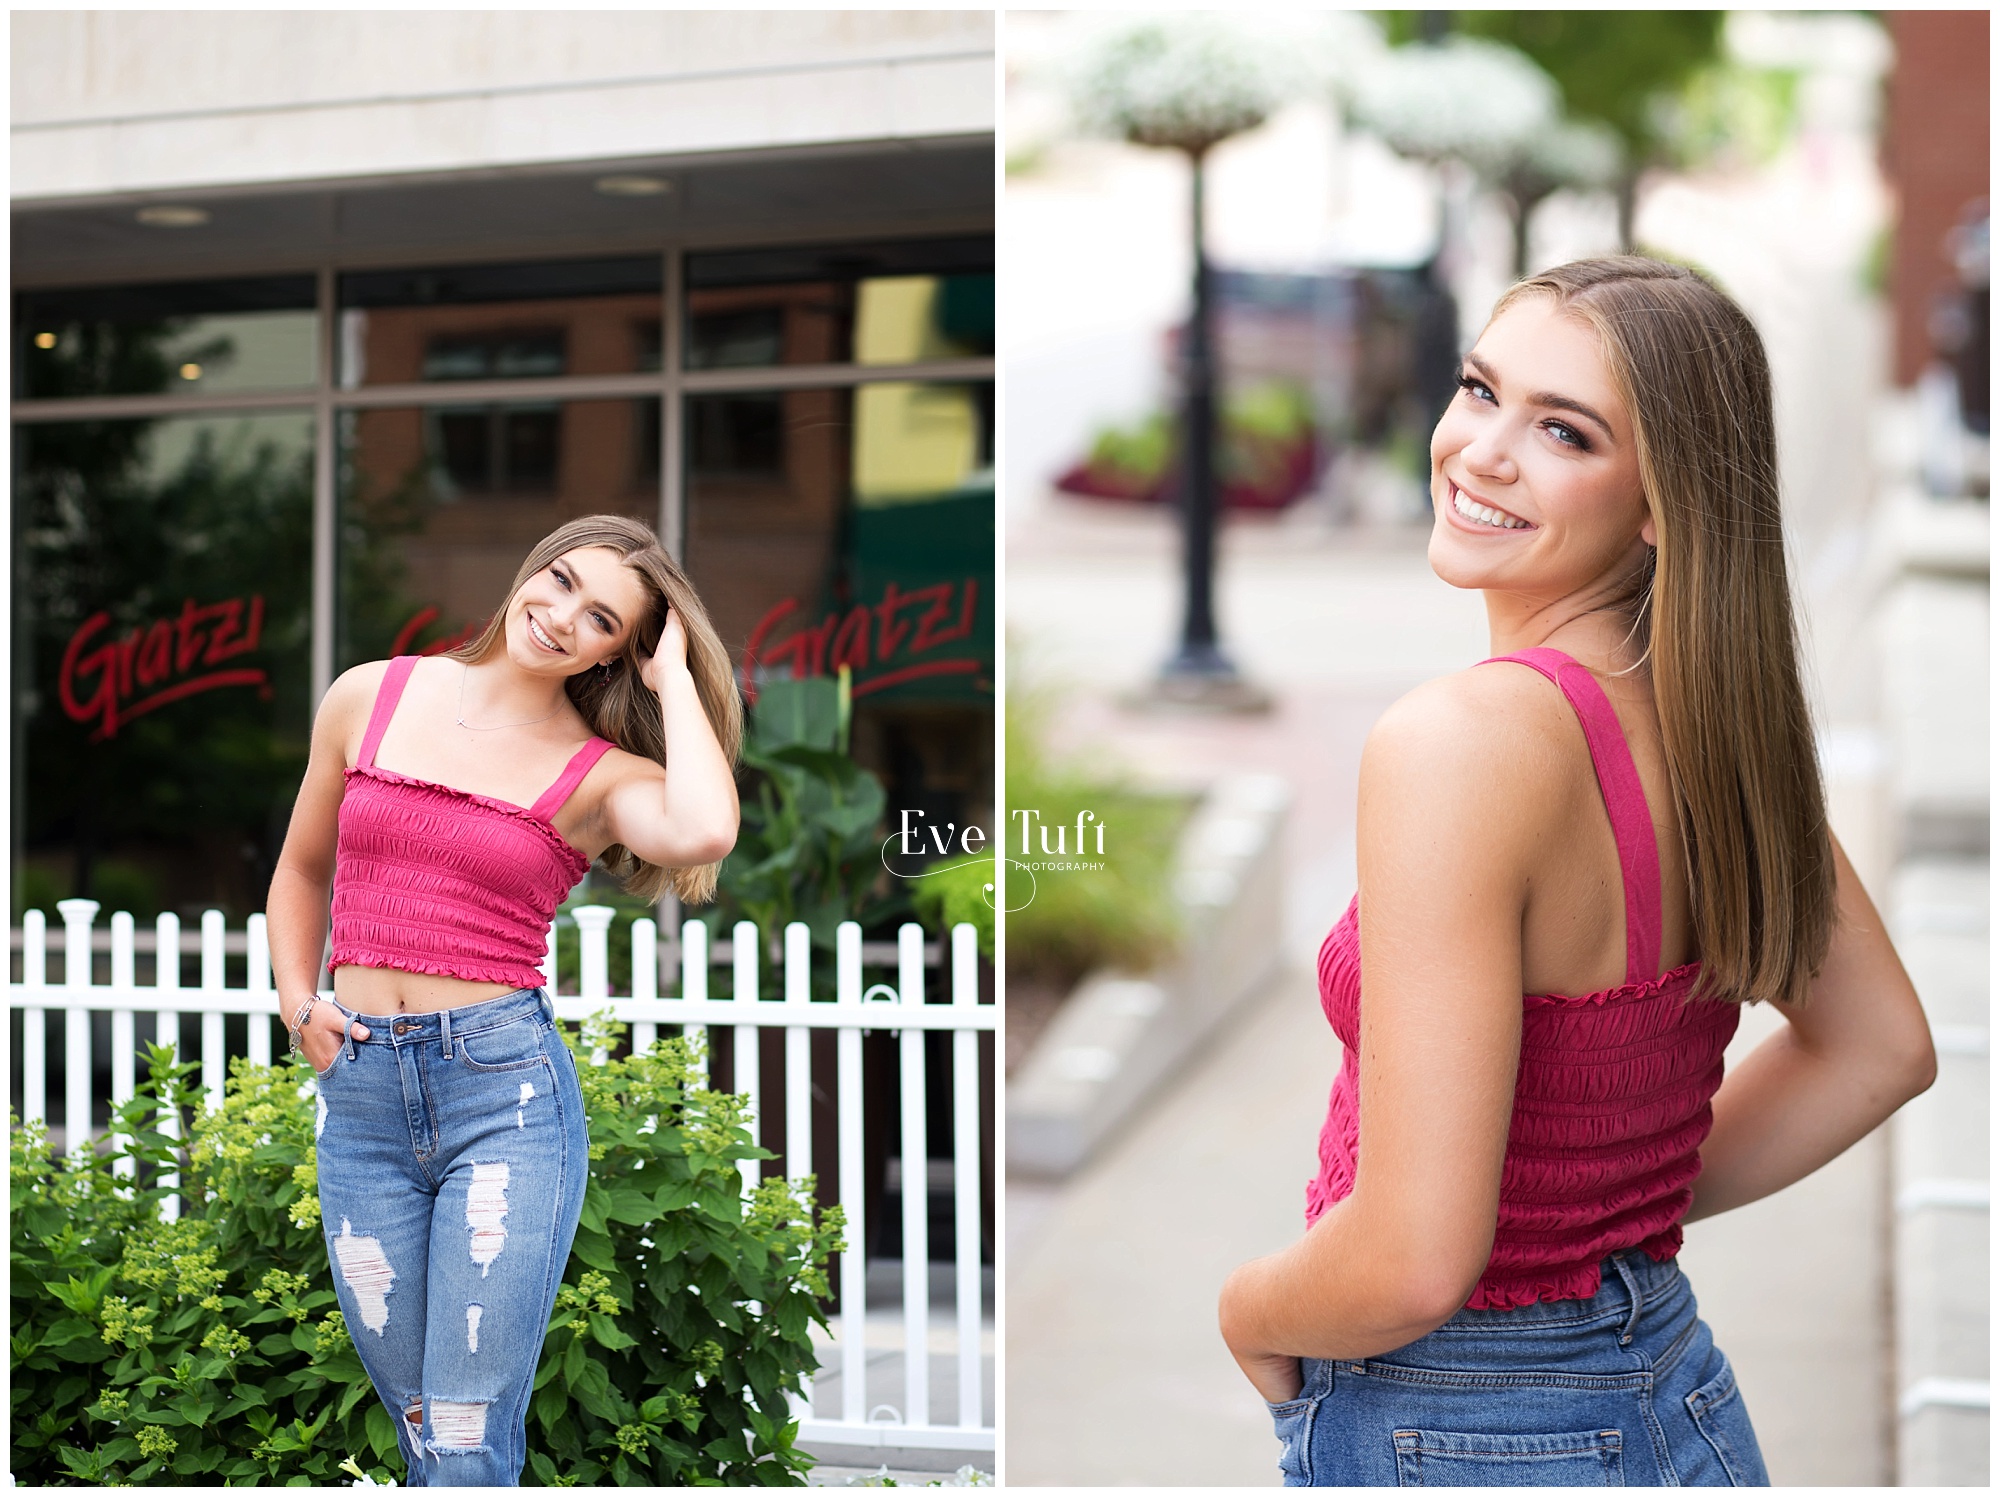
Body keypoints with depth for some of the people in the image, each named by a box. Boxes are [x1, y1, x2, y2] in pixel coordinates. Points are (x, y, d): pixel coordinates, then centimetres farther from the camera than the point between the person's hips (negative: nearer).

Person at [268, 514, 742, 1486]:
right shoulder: (371, 698, 8)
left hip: (506, 1086, -3)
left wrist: (674, 677, -11)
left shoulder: (602, 774, -1)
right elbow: (302, 868, 22)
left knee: (467, 1447, -5)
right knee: (420, 1432, 11)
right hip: (360, 1091, 3)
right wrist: (297, 1004, 7)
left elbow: (703, 833, -26)